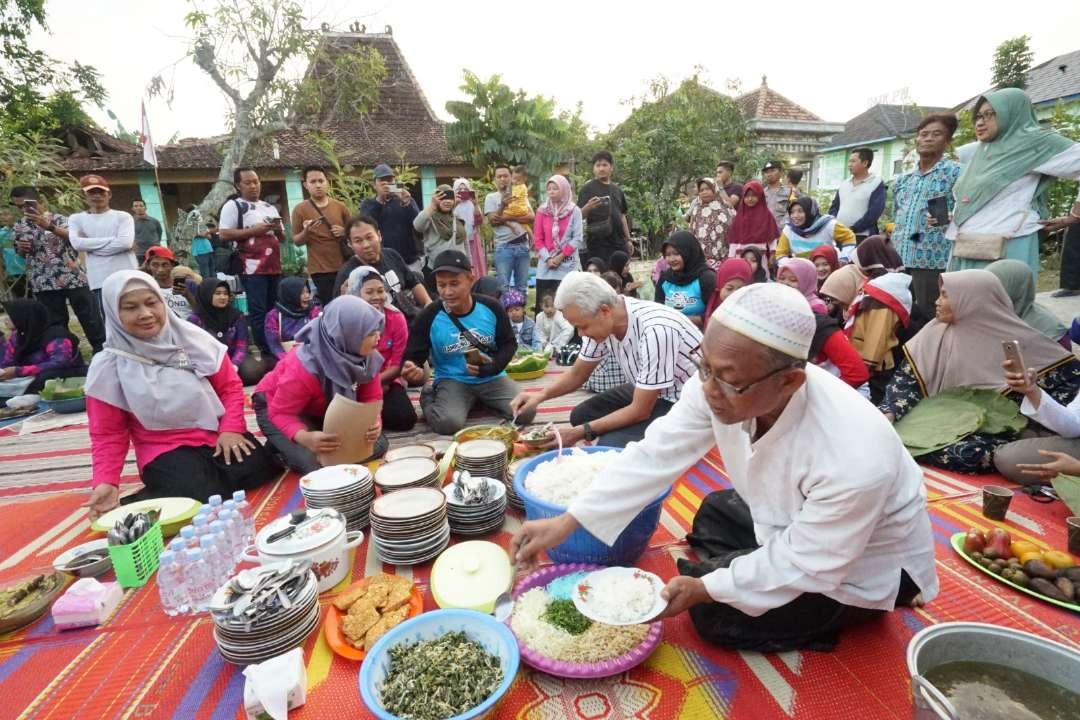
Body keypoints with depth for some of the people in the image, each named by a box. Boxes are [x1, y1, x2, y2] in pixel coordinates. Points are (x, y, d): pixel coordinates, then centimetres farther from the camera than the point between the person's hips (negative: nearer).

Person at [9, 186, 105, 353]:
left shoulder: (59, 218, 0)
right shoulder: (18, 227, 11)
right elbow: (21, 255, 20)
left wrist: (49, 226, -33)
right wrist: (20, 249, -3)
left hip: (73, 277, -3)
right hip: (44, 283, 4)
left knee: (90, 318, 1)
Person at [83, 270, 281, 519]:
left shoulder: (192, 338, -1)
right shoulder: (108, 366, -4)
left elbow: (230, 386, 6)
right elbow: (108, 435, 2)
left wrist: (231, 429, -8)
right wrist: (105, 482, -12)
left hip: (218, 436, 2)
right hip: (166, 451, -1)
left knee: (259, 469, -26)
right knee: (204, 497, -28)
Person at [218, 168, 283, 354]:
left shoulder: (270, 207, 20)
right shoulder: (233, 206, 1)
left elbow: (282, 238, 22)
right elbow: (224, 234, -10)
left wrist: (278, 229, 0)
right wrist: (254, 230, -14)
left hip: (274, 267, 6)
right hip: (252, 268, -6)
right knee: (258, 311, -8)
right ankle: (266, 353, -5)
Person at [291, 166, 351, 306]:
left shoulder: (340, 206, 5)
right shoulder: (300, 209, 0)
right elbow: (296, 241, 1)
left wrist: (344, 232, -7)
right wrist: (306, 232, -19)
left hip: (343, 266, 3)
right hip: (320, 269, -3)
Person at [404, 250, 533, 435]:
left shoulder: (491, 308, -8)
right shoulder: (429, 316, -12)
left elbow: (509, 343, 3)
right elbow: (414, 355, -7)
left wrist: (493, 366, -17)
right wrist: (410, 368, -32)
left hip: (491, 378, 2)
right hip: (452, 381, -2)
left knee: (526, 413, -17)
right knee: (448, 423, -30)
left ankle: (481, 402, 12)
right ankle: (429, 397, 7)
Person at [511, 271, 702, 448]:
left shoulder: (654, 331, -34)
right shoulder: (601, 322, -11)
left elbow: (640, 411, -26)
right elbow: (577, 374, 5)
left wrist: (580, 433, -21)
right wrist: (541, 395, -13)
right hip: (646, 393, 8)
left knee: (609, 447, -22)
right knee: (580, 416, 2)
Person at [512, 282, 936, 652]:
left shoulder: (852, 460, -41)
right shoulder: (720, 386, -25)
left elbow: (805, 564, -27)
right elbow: (656, 454, -21)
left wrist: (705, 588, -25)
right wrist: (564, 524, -24)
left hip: (865, 565, -6)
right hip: (791, 520, 6)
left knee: (715, 616, -10)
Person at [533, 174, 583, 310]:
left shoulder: (574, 211, 1)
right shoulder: (542, 211, 7)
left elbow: (577, 239, -4)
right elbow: (537, 239, 5)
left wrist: (561, 257, -11)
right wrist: (548, 258, -8)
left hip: (568, 264, -2)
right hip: (545, 266, 2)